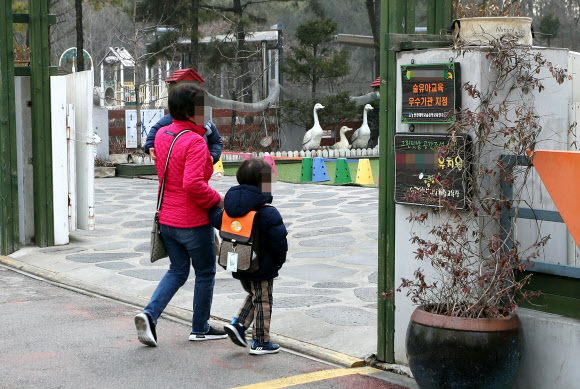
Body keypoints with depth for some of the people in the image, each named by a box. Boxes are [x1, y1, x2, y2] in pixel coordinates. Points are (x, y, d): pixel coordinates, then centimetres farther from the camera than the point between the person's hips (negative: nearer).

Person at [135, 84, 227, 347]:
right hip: (193, 222, -7)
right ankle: (200, 329, 23)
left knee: (177, 271, 20)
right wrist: (216, 198, -17)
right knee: (205, 273, 12)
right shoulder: (195, 142, -22)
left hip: (166, 219, 7)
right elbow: (193, 183, -32)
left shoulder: (162, 135, 4)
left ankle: (150, 314, 1)